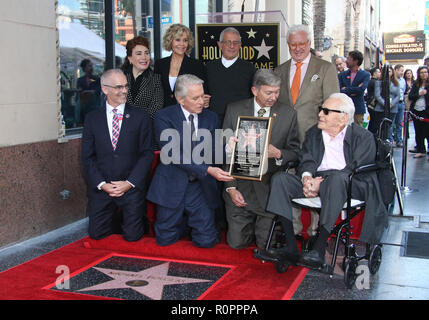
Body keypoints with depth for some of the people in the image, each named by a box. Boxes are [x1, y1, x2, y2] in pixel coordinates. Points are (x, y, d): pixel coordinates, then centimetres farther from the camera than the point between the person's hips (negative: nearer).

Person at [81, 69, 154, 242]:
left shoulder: (141, 116, 1)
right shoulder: (92, 118, 5)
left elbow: (147, 154, -3)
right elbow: (87, 157, 3)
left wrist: (129, 183, -12)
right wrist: (102, 184, -10)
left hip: (132, 187, -1)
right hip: (101, 188, 2)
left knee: (133, 236, -1)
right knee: (97, 234, 4)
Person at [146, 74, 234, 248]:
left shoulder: (211, 117, 5)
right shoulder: (164, 117, -9)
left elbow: (214, 152, 6)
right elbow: (175, 155, -19)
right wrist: (207, 170, -28)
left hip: (201, 188, 3)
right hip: (172, 187, -2)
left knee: (206, 241, -1)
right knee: (165, 240, 6)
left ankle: (191, 221, 30)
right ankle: (182, 221, 37)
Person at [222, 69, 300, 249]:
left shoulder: (288, 114, 1)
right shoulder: (234, 110, 1)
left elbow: (295, 152, 5)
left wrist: (278, 154, -19)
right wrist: (231, 187, -7)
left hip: (270, 189, 0)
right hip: (240, 186, 1)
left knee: (266, 244, -1)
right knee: (237, 242, 2)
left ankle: (265, 226, 31)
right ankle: (251, 225, 34)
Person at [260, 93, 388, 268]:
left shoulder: (363, 137, 1)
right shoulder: (313, 133, 18)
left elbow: (356, 170, -11)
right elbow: (307, 159, 8)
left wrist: (322, 182, -21)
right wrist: (307, 177, -17)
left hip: (350, 186, -5)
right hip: (316, 180, 5)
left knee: (336, 178, -40)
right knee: (279, 178, -17)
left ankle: (319, 249, -37)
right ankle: (291, 247, -23)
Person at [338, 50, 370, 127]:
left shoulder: (365, 75, 1)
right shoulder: (342, 75, 10)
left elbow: (361, 89, -16)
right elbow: (339, 90, -3)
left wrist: (346, 89, -9)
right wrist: (353, 91, -12)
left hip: (357, 109, -2)